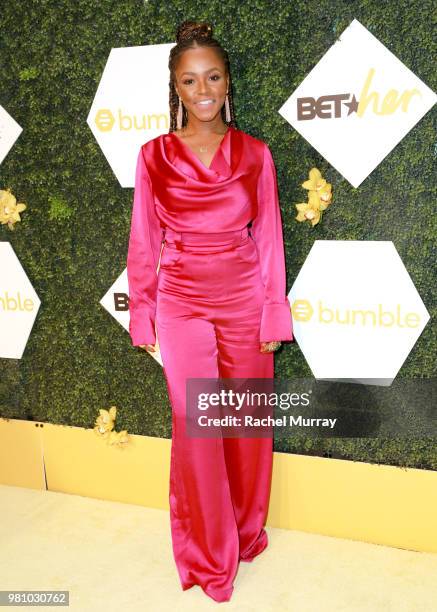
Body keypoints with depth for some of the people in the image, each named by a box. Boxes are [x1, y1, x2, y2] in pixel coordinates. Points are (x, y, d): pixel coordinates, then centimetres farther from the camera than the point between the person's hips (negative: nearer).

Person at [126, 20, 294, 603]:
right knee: (195, 429, 4)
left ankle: (246, 533, 35)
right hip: (183, 305, -1)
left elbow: (269, 238, 3)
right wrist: (142, 313, 2)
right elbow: (145, 241, 3)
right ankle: (210, 556, 24)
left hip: (244, 303, 1)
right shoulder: (155, 155, 1)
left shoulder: (255, 153, 2)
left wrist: (274, 313, 0)